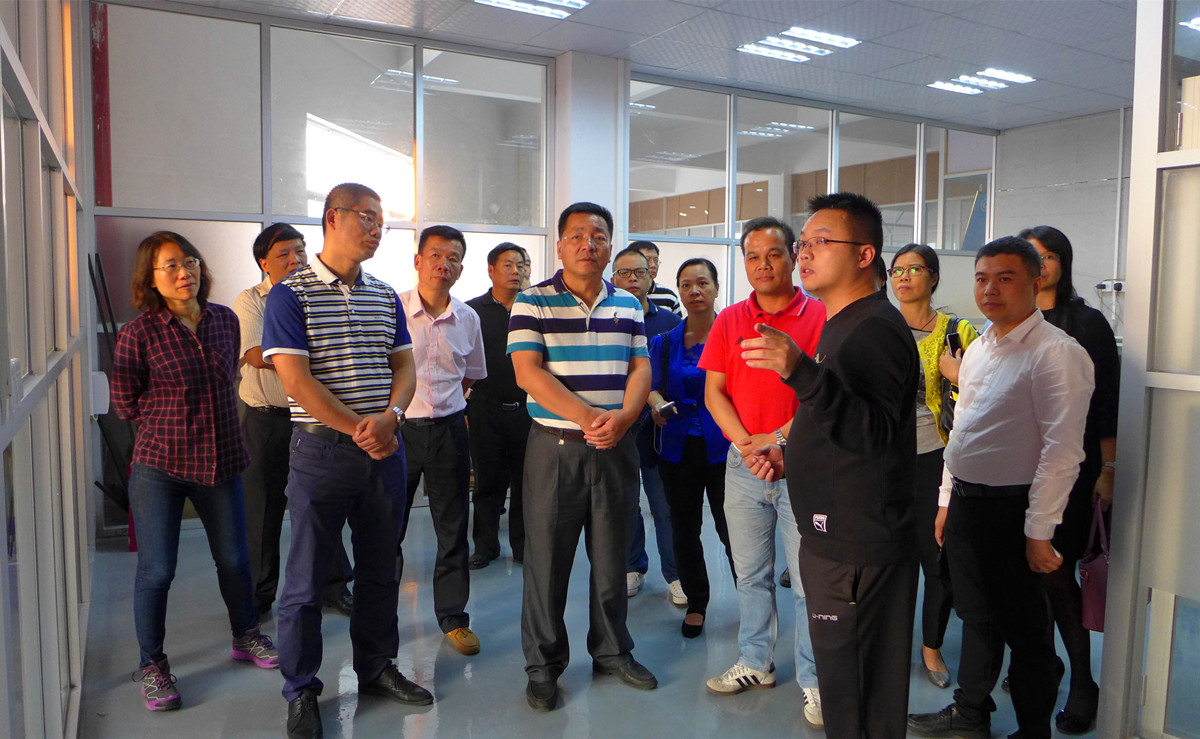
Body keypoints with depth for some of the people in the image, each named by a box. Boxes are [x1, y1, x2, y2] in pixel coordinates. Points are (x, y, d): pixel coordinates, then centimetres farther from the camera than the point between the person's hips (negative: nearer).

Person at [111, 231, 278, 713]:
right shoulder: (140, 332, -9)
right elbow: (125, 403, 0)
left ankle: (246, 637, 36)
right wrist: (175, 418, 0)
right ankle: (151, 665, 23)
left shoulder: (225, 320, 4)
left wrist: (207, 417, 7)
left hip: (221, 460, 4)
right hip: (159, 466, -3)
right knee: (156, 569, 2)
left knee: (234, 559, 13)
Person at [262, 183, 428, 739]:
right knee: (307, 576, 5)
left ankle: (376, 667, 33)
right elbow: (296, 382, -14)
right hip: (322, 449, -5)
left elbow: (404, 366, 8)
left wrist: (389, 417, -12)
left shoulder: (386, 297, 11)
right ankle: (300, 691, 22)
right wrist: (360, 431, -16)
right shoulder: (291, 294, -7)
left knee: (380, 567, 15)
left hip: (384, 449, 6)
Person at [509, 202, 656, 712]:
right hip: (555, 446, -3)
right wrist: (587, 416, -18)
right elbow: (528, 372, -11)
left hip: (615, 448, 4)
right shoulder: (533, 302, -2)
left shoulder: (628, 305, 11)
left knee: (613, 555, 13)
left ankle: (612, 651, 31)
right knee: (547, 559, 4)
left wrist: (623, 416, -13)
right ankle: (543, 665, 21)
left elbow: (640, 368, 6)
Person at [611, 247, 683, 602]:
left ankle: (675, 575, 14)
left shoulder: (668, 320, 6)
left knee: (666, 503, 2)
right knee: (625, 502, 11)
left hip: (658, 425, 0)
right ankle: (633, 567, 28)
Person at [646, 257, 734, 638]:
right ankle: (695, 603, 30)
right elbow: (652, 388, 7)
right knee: (684, 530, 11)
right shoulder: (665, 342, 8)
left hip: (723, 446, -3)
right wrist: (657, 402, -16)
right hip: (679, 448, 4)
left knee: (732, 529, -5)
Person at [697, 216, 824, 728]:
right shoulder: (729, 321, 8)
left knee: (809, 580, 2)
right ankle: (755, 663, 30)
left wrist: (778, 439, -17)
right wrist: (745, 444, -8)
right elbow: (713, 392, 4)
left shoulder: (820, 316, -4)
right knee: (750, 574, 15)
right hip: (742, 464, 4)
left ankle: (814, 681, 17)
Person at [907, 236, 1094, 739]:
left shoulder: (1056, 353, -15)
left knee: (1023, 624, 8)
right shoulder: (978, 349, 11)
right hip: (966, 503, 8)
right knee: (975, 616, 20)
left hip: (1011, 510, -8)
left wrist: (1039, 532, -21)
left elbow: (1062, 451, -20)